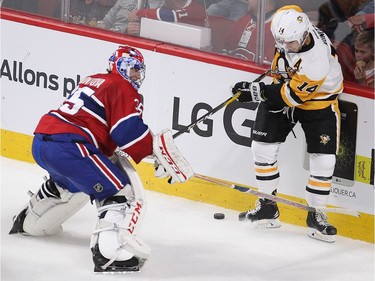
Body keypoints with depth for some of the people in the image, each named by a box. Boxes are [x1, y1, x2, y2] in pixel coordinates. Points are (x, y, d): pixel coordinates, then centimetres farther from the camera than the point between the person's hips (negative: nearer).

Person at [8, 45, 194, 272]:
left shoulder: (93, 81, 28)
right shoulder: (123, 89, 0)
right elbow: (128, 131, -14)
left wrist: (113, 154, 29)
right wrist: (158, 148, -12)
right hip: (68, 148, -10)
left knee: (70, 182, 41)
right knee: (123, 192, -12)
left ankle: (27, 222, 56)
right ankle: (109, 253, -31)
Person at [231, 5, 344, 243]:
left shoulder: (318, 60, -38)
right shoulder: (290, 31, -20)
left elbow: (292, 95, -32)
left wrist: (255, 92, -29)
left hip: (319, 101, -5)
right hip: (286, 85, 6)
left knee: (323, 160, -8)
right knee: (262, 147, 1)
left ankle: (316, 214, 9)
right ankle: (267, 207, 13)